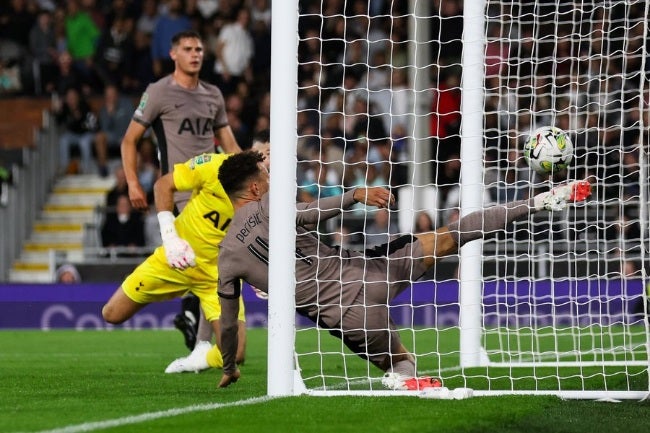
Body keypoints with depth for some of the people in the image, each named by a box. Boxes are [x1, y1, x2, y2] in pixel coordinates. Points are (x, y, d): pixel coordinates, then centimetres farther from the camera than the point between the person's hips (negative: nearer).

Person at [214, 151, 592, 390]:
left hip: (343, 318, 3)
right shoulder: (268, 205, -1)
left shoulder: (228, 257, 8)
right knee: (446, 239, 8)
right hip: (360, 273, -3)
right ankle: (539, 203, 9)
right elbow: (310, 213, -22)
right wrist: (357, 195, -22)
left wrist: (229, 369, 26)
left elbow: (228, 322, 13)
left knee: (399, 365, 24)